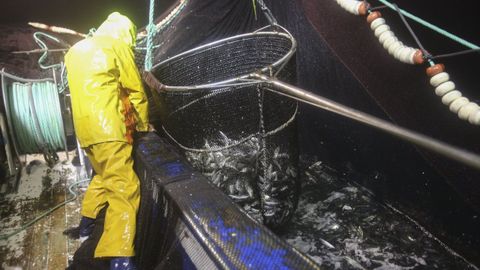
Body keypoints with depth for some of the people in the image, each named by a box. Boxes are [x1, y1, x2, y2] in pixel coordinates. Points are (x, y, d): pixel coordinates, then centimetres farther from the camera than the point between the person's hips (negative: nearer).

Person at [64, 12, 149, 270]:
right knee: (124, 189, -11)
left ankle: (87, 221, 40)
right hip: (107, 128, -8)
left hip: (85, 128, 8)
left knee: (104, 176, 28)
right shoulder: (117, 45, -1)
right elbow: (135, 90, 3)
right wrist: (144, 123, 15)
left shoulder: (76, 50, 21)